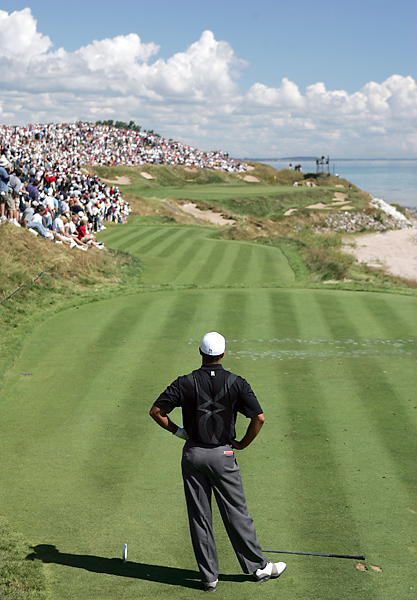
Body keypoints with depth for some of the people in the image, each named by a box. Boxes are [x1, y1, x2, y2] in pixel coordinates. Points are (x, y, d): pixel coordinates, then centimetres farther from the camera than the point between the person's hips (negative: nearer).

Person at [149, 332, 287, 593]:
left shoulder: (186, 383, -5)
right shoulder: (236, 383, -7)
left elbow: (156, 411, -4)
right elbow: (259, 417, -12)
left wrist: (177, 431, 8)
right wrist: (242, 444, 2)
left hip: (193, 454, 1)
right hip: (222, 454, -1)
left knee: (199, 517, 8)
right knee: (236, 513, 9)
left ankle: (209, 576, 13)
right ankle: (258, 566, 19)